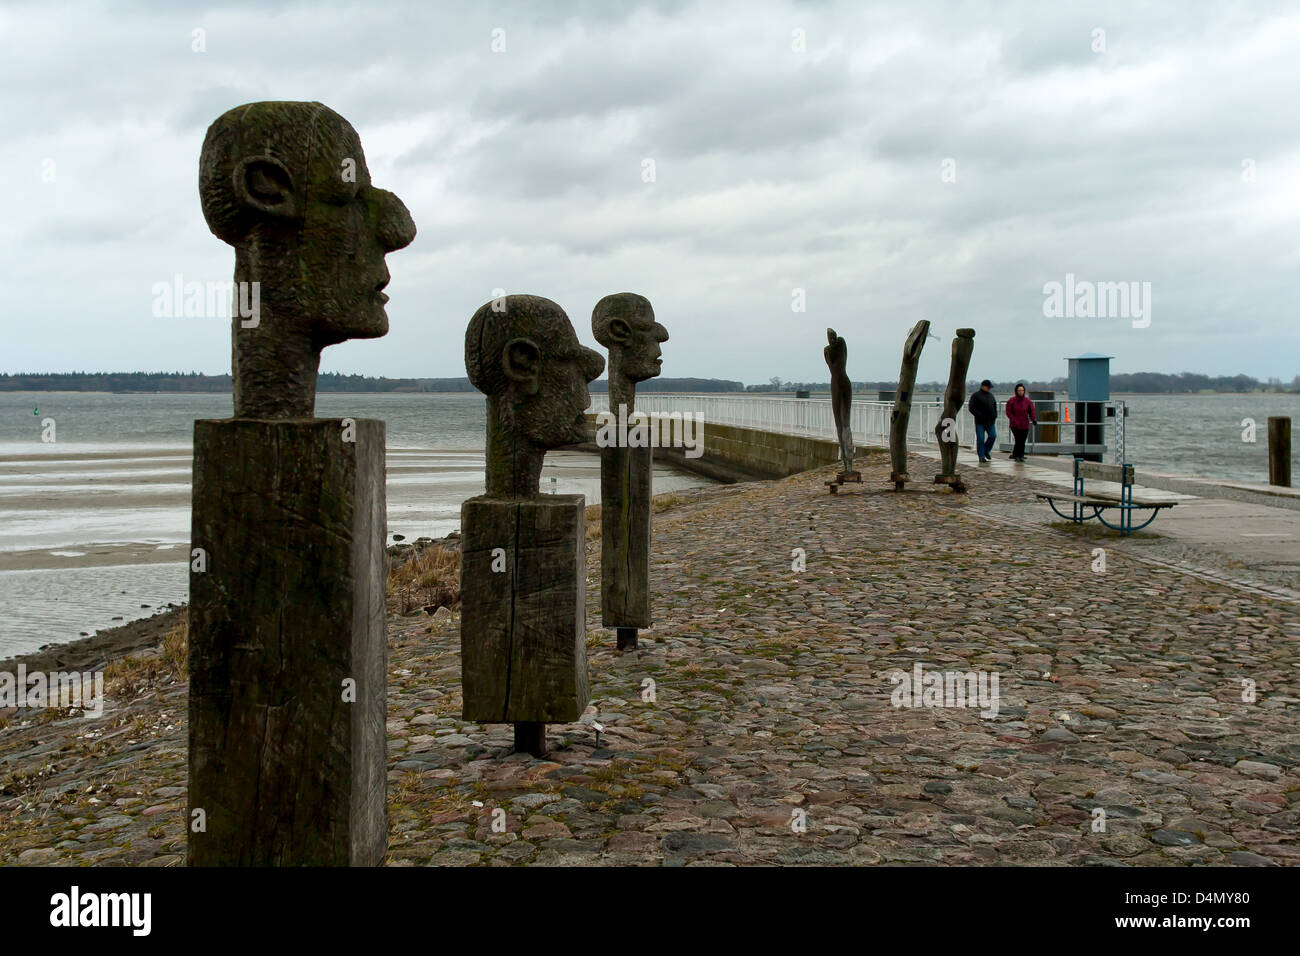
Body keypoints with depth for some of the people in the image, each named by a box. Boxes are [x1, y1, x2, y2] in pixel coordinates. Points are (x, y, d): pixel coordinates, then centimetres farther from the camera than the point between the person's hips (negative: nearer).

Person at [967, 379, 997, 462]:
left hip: (990, 421, 5)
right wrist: (980, 416, -17)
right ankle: (981, 457, 1)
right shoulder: (976, 395, -2)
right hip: (980, 422, -5)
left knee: (993, 436, -2)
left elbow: (995, 406, 26)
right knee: (980, 439, -5)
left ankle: (986, 451, 21)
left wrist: (994, 416, 9)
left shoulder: (991, 396, 17)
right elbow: (971, 408, -9)